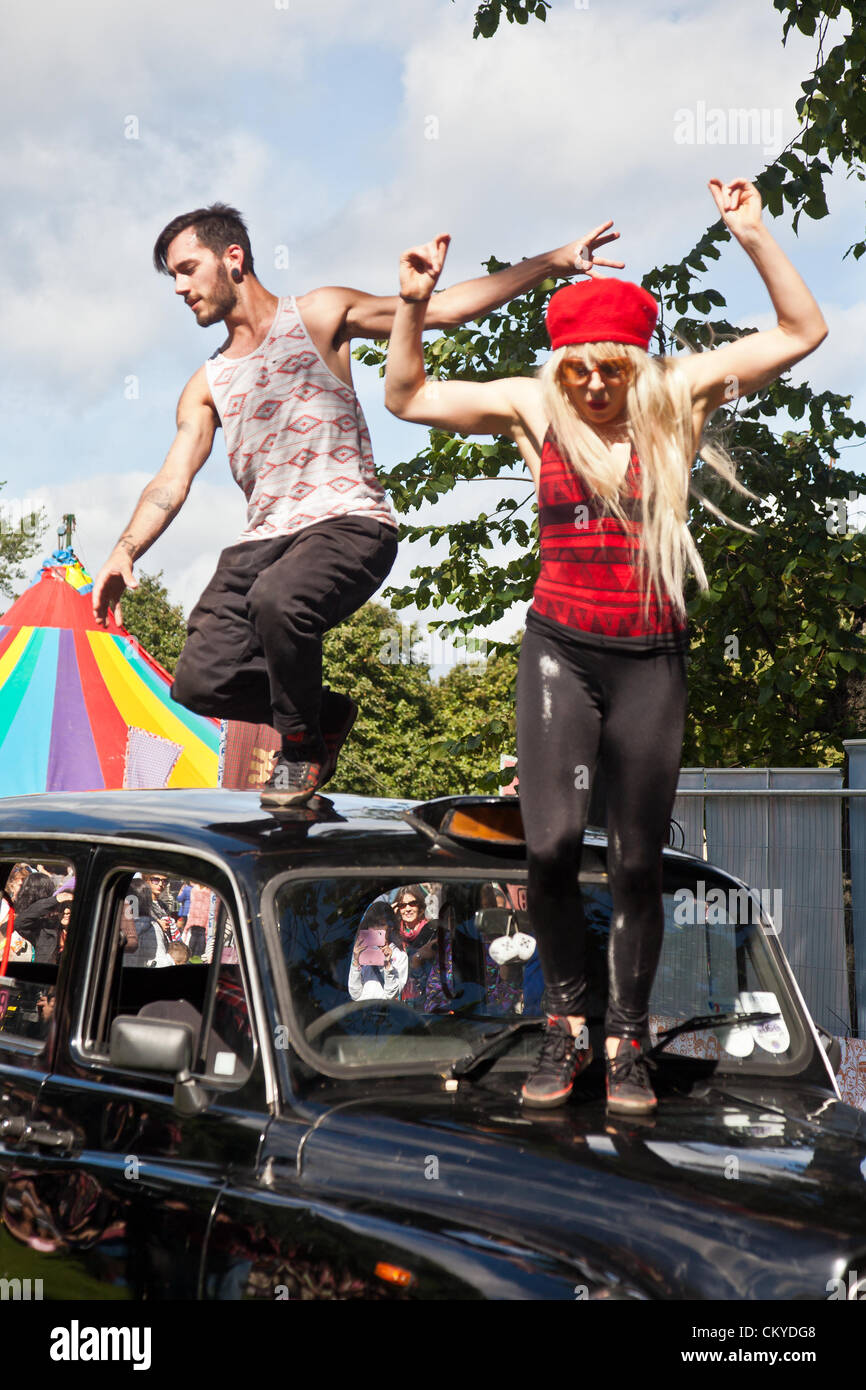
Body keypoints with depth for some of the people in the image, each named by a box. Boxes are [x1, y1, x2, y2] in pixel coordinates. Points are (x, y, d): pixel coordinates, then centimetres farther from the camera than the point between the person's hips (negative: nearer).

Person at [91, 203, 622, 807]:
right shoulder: (207, 386, 21)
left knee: (276, 599, -37)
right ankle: (326, 712, 14)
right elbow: (172, 480, 10)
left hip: (349, 524, -5)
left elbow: (444, 309, 3)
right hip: (265, 537, 5)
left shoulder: (317, 316, 9)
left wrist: (555, 261, -5)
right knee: (200, 678, -13)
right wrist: (125, 552, -10)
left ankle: (302, 746, -10)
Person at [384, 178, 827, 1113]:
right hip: (560, 648, 0)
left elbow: (802, 333, 0)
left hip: (651, 658, 0)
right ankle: (566, 1024, 6)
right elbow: (406, 397, 9)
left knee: (638, 861, 3)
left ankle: (625, 1043, 16)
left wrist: (752, 237, -10)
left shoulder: (676, 397, 0)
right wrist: (412, 306, -5)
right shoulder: (533, 408, 2)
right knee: (551, 843, -14)